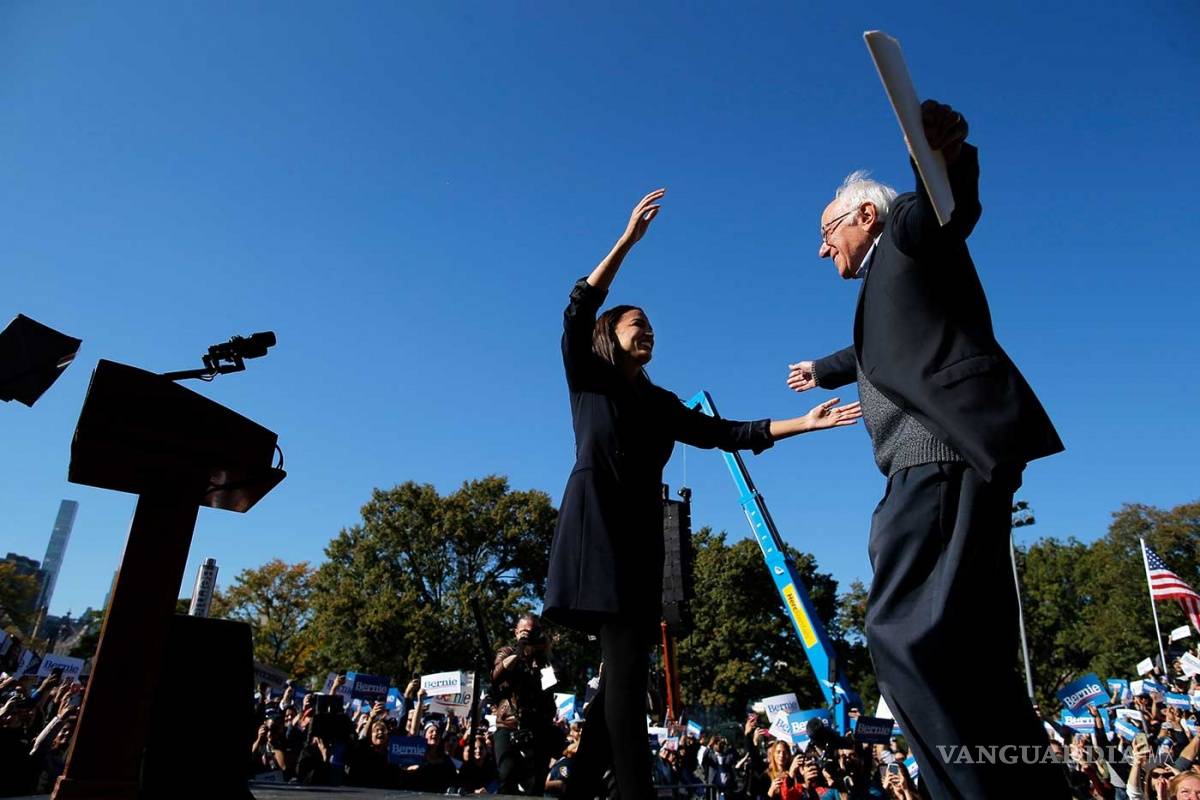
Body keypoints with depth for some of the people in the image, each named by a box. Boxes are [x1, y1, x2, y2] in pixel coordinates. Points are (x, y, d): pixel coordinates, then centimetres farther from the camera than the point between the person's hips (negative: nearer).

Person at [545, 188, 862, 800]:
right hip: (597, 521, -6)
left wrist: (802, 424, 7)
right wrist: (629, 238, -10)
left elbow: (723, 433, 14)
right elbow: (579, 310, -7)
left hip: (640, 529, 6)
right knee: (626, 662, -16)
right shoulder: (586, 377, 9)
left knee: (625, 665, 1)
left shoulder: (660, 403, 22)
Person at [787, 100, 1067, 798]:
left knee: (908, 631, -20)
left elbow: (954, 209, -18)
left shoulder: (909, 229, 7)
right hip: (944, 461, 10)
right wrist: (823, 372, 71)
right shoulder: (887, 289, 34)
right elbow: (874, 354, 53)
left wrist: (949, 156, -39)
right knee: (968, 647, 10)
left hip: (947, 453, -10)